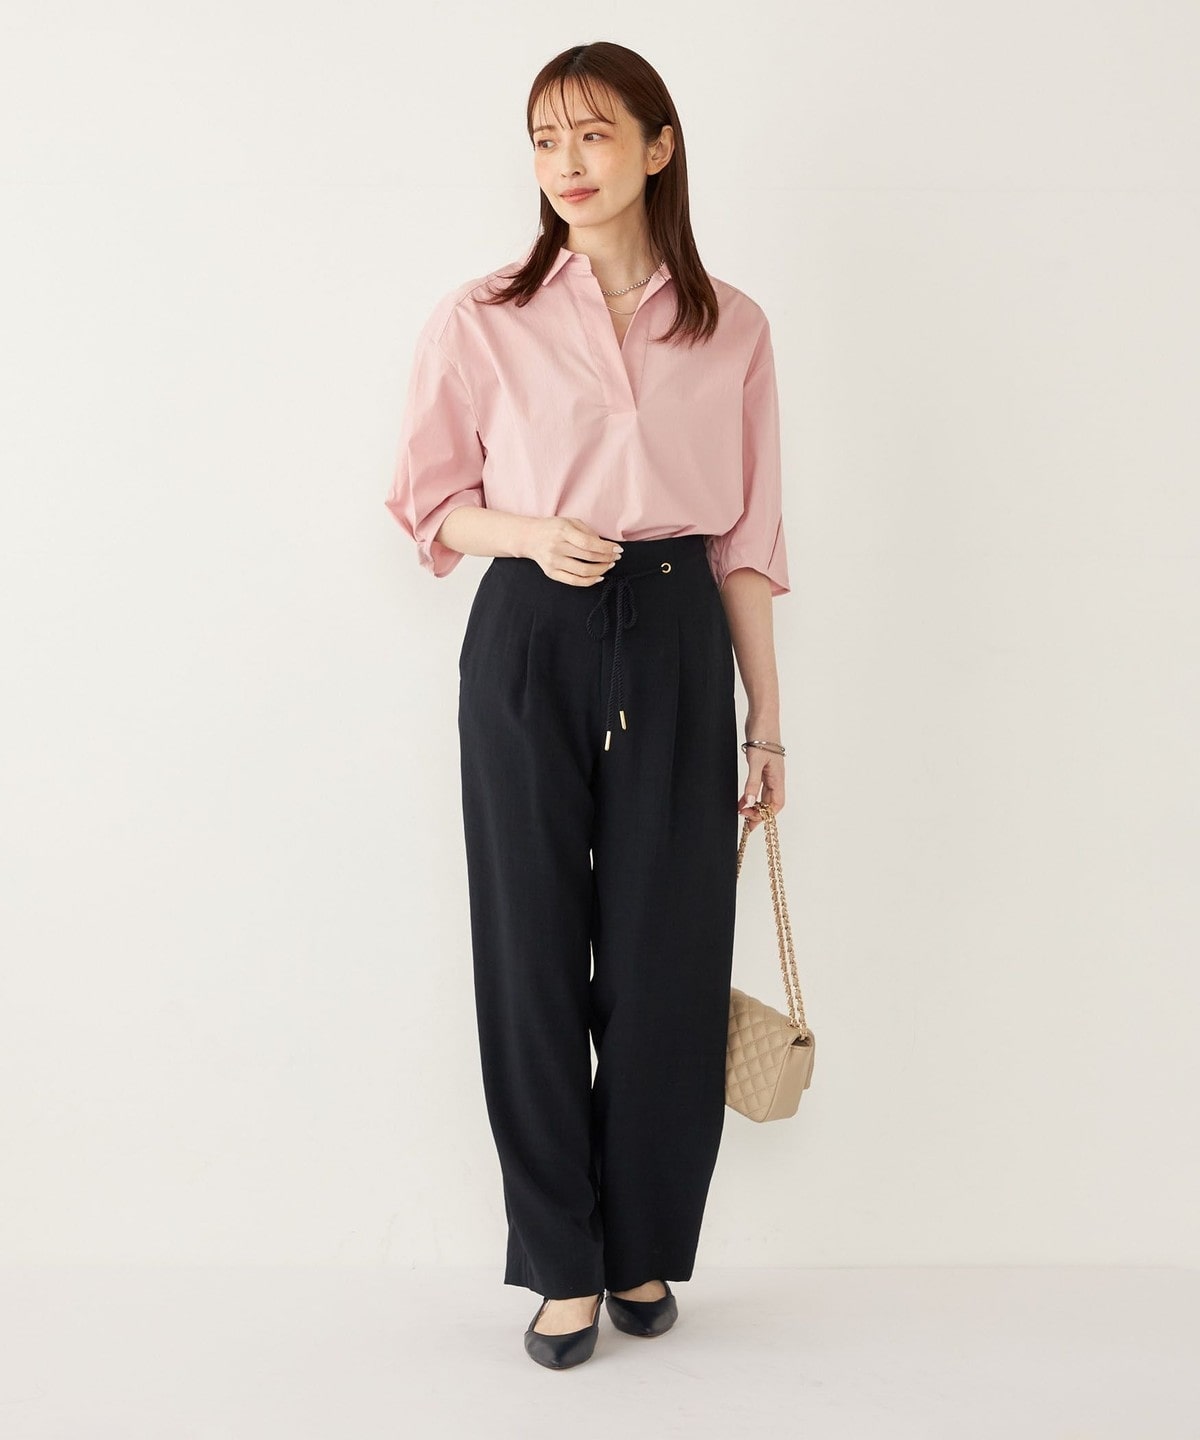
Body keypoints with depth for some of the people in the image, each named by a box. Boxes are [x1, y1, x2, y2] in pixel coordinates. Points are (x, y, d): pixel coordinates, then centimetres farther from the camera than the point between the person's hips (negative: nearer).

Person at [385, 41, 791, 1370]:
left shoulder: (731, 329, 6)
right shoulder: (481, 321, 1)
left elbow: (746, 541, 6)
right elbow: (433, 503, 7)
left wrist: (766, 721, 5)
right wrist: (532, 533, -14)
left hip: (677, 641, 1)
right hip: (529, 643, -1)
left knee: (667, 955, 3)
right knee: (534, 950, 3)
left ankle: (645, 1249, 24)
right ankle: (564, 1267, 20)